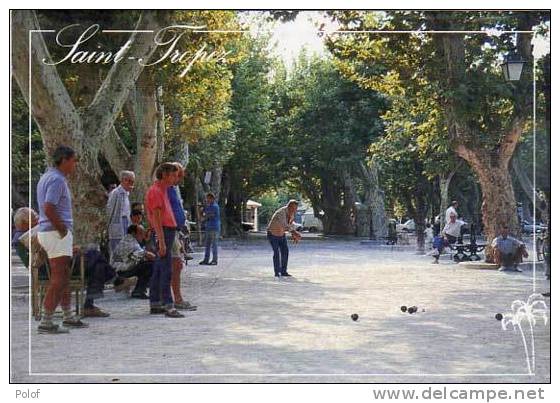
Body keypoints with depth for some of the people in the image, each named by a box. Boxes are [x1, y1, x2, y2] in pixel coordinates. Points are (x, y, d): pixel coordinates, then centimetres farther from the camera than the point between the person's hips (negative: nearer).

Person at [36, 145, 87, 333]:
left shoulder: (47, 177, 15)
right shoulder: (57, 180, -16)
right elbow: (49, 210, -26)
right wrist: (63, 230, -18)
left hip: (46, 232, 10)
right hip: (56, 233, -10)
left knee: (64, 276, 17)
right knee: (59, 279, -7)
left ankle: (68, 316, 26)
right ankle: (46, 322, -6)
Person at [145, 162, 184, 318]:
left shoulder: (162, 190, 19)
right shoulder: (155, 191, -12)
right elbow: (156, 219, -18)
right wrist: (161, 241, -23)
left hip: (168, 232, 10)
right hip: (163, 233, -10)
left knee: (158, 270, 12)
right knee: (166, 271, -13)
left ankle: (155, 304, 16)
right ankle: (168, 306, -15)